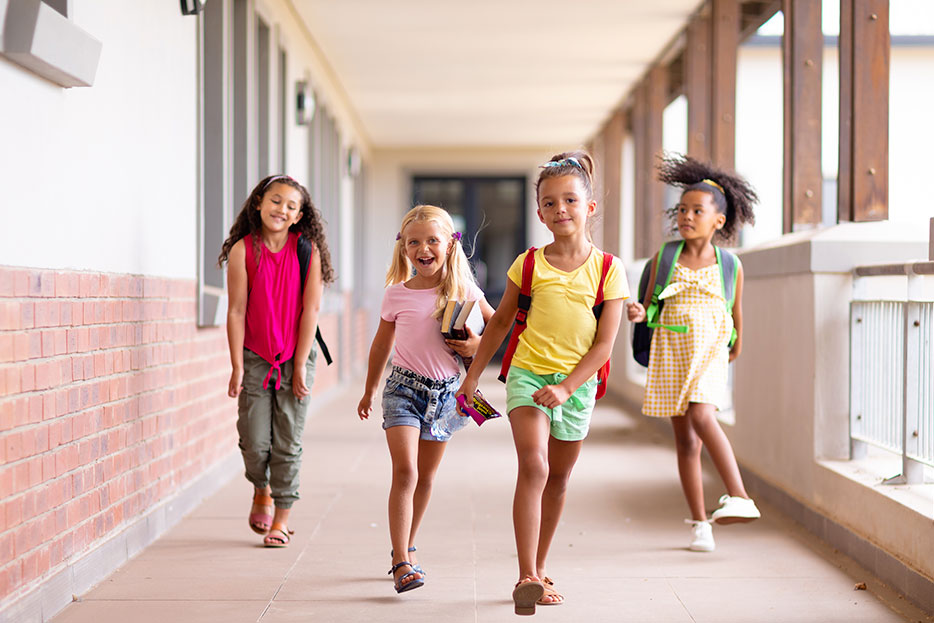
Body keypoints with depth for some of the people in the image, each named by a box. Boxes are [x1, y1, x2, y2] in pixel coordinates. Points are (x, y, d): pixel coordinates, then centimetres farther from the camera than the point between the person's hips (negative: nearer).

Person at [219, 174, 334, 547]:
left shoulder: (307, 250, -6)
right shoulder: (243, 250, -6)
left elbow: (310, 309, -6)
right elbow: (236, 311, -5)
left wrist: (300, 366, -8)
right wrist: (237, 368, -7)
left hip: (296, 358, 0)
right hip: (255, 357, 0)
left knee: (288, 442, 1)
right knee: (254, 441, -1)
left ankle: (282, 517, 14)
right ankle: (261, 492, 30)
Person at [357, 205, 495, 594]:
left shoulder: (464, 291, -2)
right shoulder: (397, 295, -3)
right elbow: (381, 345, 10)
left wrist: (478, 343, -7)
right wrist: (369, 392, 19)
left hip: (444, 392, 2)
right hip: (404, 388, -2)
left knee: (425, 477, 12)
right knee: (405, 472, -16)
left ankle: (407, 549, 29)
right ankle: (402, 562, -18)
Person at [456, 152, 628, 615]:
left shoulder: (608, 269, -4)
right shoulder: (528, 264, -1)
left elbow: (604, 343, -7)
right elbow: (500, 322, 12)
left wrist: (566, 387, -18)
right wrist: (473, 375, 13)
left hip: (576, 385, 1)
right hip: (528, 374, -1)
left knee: (558, 478, 12)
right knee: (533, 468, -20)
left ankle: (540, 569, 28)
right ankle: (526, 577, -24)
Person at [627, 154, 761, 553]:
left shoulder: (729, 266, 1)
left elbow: (736, 310, 14)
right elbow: (650, 306, 5)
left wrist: (737, 346, 25)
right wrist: (637, 313, -17)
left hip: (709, 354, -2)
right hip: (670, 352, 2)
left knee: (702, 418, -26)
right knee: (685, 438, 4)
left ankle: (740, 497, -25)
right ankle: (699, 523, 10)